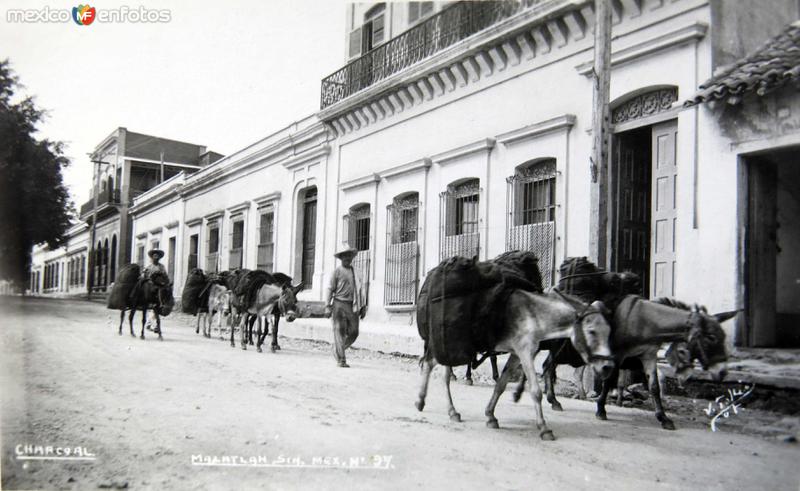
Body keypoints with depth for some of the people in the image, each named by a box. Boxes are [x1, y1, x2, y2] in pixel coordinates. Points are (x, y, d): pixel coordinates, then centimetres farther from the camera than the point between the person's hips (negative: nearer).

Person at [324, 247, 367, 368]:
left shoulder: (355, 272, 15)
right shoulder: (337, 271, 1)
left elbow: (361, 291, 16)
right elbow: (330, 289, -1)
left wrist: (363, 307, 10)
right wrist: (328, 307, -8)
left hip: (352, 306, 5)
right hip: (339, 304, -4)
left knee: (353, 332, 1)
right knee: (340, 332, -4)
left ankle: (337, 351, 24)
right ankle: (341, 360, 0)